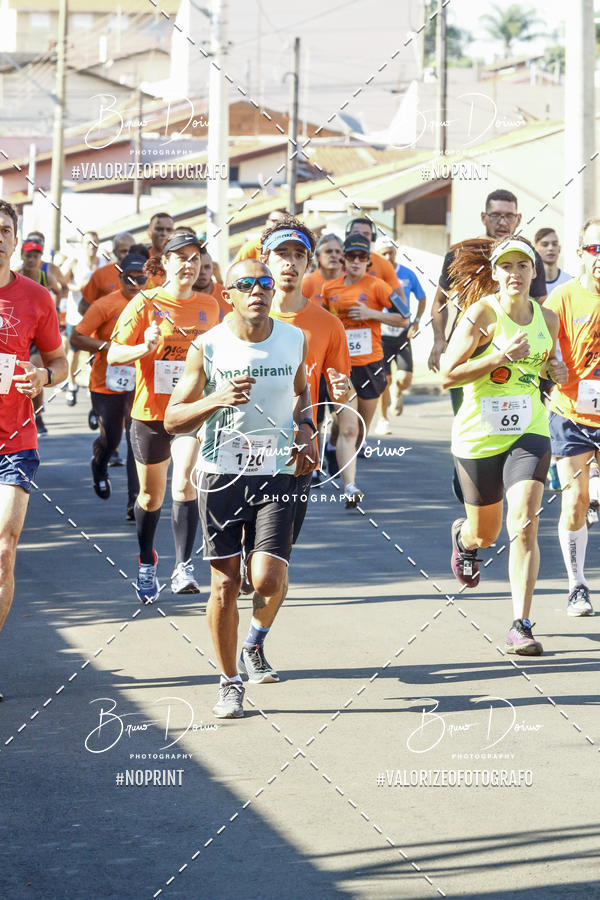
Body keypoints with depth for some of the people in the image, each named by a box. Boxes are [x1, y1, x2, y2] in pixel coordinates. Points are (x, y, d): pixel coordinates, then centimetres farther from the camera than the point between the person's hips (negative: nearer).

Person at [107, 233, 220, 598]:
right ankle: (146, 563, 34)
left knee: (185, 482, -20)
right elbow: (114, 354, -7)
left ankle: (183, 567, -17)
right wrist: (145, 347, -25)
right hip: (151, 411, -1)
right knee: (152, 495, 11)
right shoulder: (145, 303, -5)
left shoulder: (209, 306, 5)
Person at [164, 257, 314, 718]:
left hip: (278, 473, 1)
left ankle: (258, 637, 22)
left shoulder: (295, 339, 3)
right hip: (222, 473, -1)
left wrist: (305, 428, 4)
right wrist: (217, 400, -20)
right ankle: (230, 682, 18)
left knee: (268, 579, -13)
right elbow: (172, 420, -3)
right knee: (225, 583, 1)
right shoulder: (207, 347, -5)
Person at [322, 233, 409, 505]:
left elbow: (404, 320, -2)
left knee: (362, 430, 11)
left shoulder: (376, 286, -1)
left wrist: (372, 314, -13)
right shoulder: (329, 288, 7)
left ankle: (348, 469, 34)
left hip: (369, 364, 0)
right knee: (347, 427, -14)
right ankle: (349, 487, -20)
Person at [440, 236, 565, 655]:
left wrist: (556, 368, -1)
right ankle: (463, 535, 55)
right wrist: (500, 356, -23)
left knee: (524, 524, -18)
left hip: (529, 433, 2)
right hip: (479, 435, -2)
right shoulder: (482, 313, -11)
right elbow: (447, 373, -13)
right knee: (486, 533, 14)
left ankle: (521, 627, -14)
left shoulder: (547, 318, 3)